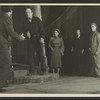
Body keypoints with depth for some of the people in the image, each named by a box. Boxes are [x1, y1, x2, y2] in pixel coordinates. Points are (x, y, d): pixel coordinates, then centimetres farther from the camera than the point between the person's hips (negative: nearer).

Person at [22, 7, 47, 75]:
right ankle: (32, 70, 3)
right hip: (30, 40, 3)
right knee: (31, 55, -1)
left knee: (40, 54, -5)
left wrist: (42, 37, -16)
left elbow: (42, 29, -3)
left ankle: (43, 70, 1)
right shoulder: (25, 22, 11)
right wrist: (26, 33, -7)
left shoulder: (37, 20, 2)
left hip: (38, 39, -3)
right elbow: (23, 31, 16)